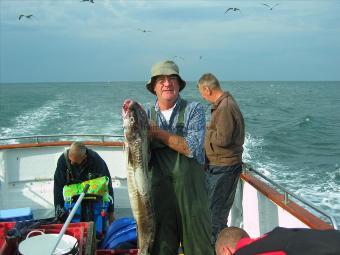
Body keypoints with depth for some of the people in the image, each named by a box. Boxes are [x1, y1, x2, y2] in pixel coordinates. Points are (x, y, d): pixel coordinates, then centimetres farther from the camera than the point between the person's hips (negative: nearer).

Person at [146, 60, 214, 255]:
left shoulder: (194, 110, -4)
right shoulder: (147, 114, 6)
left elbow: (192, 148, -18)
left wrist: (157, 132, -15)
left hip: (191, 192, -2)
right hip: (159, 193, 3)